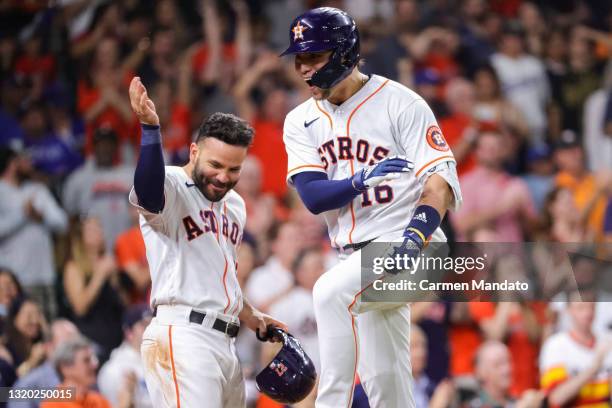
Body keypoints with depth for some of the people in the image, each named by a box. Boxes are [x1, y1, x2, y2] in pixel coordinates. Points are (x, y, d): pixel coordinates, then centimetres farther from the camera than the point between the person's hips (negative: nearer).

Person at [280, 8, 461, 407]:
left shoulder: (400, 103, -7)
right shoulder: (301, 122, 8)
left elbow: (440, 179, -16)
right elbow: (312, 196, -6)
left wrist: (415, 236, -32)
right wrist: (363, 179, -25)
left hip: (407, 248, -6)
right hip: (358, 255, 6)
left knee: (331, 291, -32)